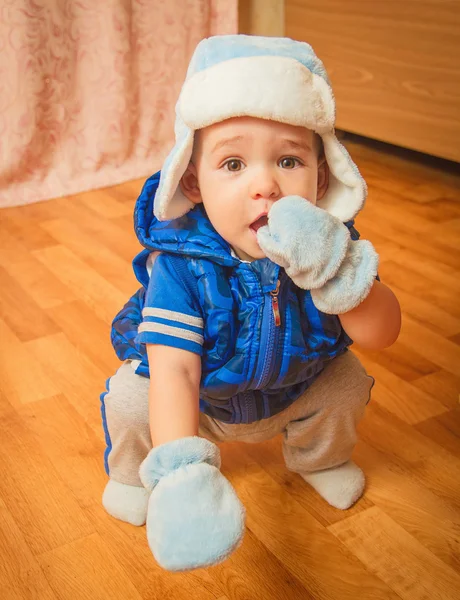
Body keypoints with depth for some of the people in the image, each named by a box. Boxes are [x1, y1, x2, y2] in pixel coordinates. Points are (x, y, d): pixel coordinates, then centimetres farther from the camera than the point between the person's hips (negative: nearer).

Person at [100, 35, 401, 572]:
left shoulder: (328, 245, -27)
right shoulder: (179, 262, -37)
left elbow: (380, 334, -30)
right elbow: (175, 368, -43)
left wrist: (335, 269, -50)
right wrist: (180, 471, -58)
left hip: (296, 386, 3)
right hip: (201, 401, -2)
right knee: (130, 400, -21)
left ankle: (319, 457, 27)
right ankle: (133, 472, 18)